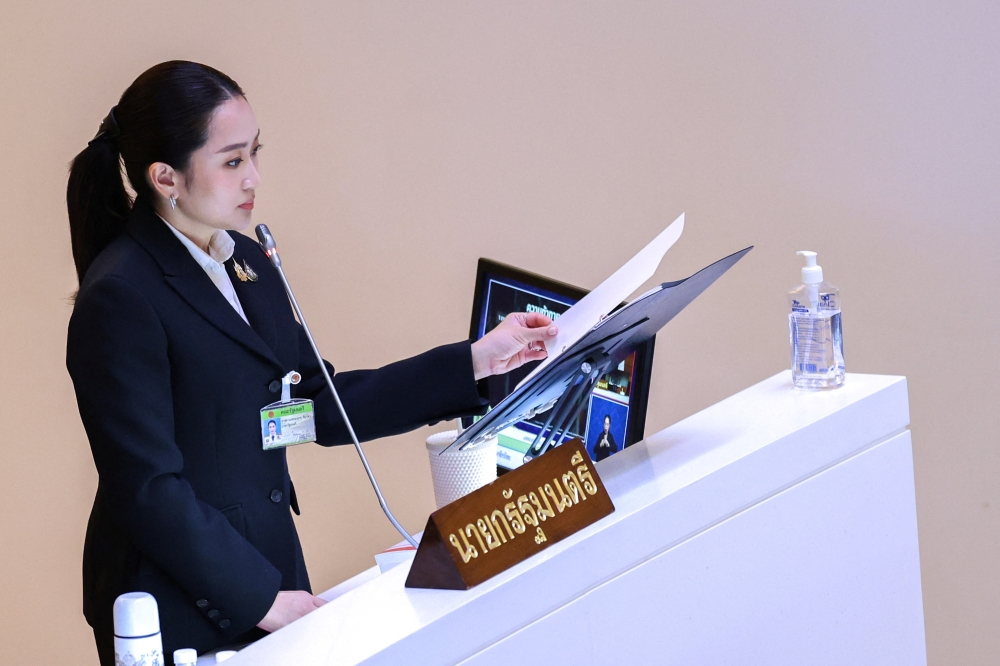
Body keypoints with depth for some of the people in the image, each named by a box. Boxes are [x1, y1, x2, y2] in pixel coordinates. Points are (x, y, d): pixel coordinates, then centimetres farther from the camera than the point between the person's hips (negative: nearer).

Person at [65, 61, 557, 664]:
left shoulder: (246, 263, 9)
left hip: (269, 581, 8)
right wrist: (261, 600, -16)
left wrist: (474, 363, 6)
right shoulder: (121, 298, -18)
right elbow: (147, 490, -19)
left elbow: (324, 408, 11)